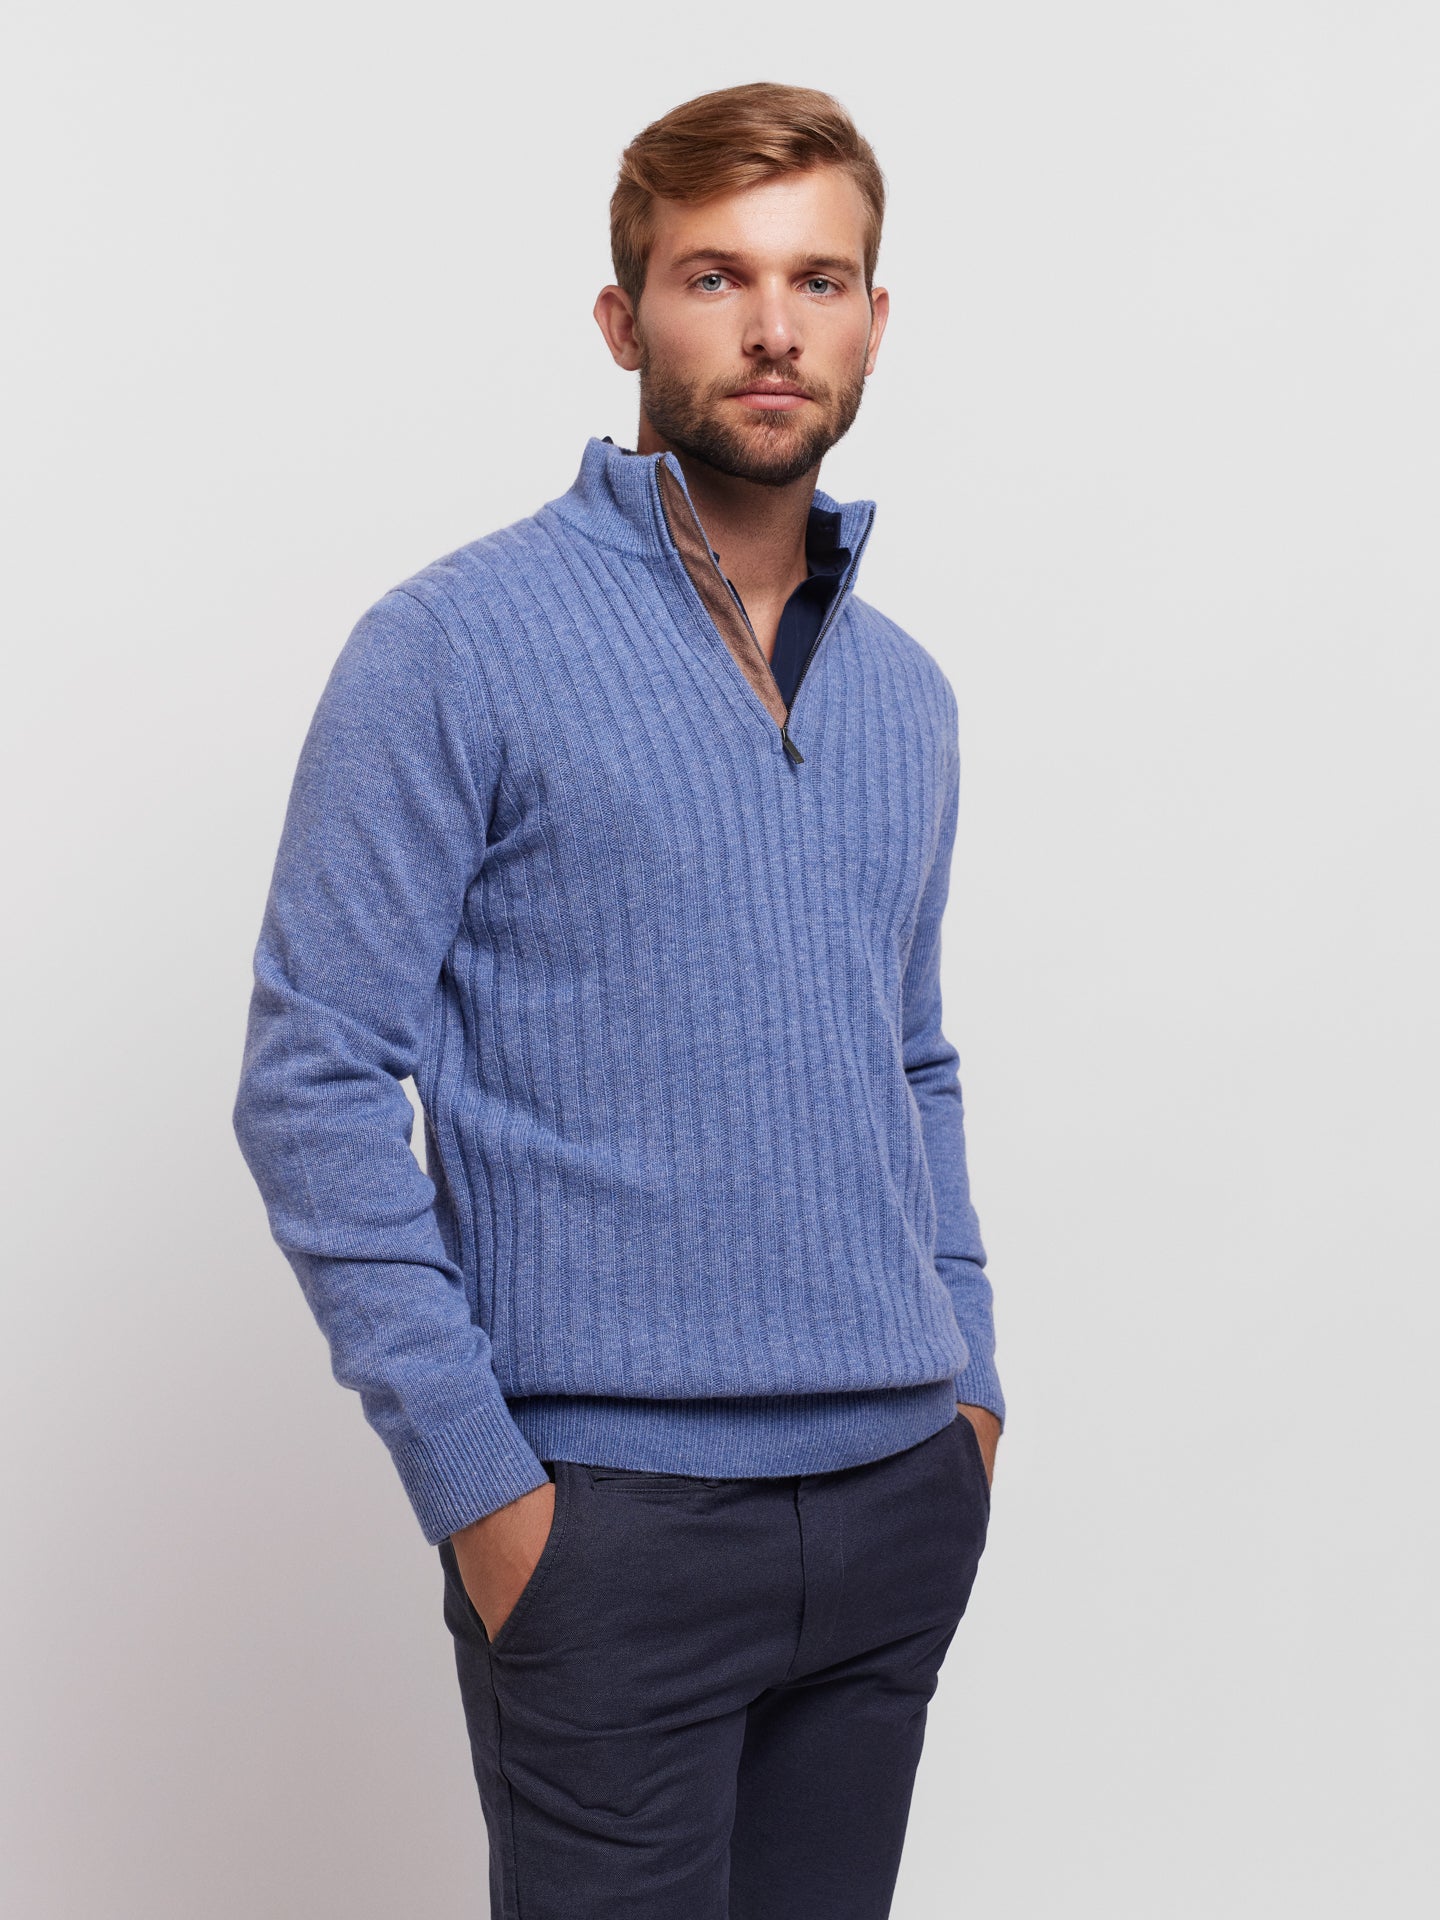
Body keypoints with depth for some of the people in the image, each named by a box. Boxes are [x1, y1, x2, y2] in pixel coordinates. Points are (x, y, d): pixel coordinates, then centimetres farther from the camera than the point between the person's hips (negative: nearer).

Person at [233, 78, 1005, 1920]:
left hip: (902, 1501, 6)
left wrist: (968, 1383, 10)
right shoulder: (459, 645, -8)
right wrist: (474, 1475, -14)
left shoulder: (905, 694, 11)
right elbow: (312, 1081, -11)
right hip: (617, 1511, -6)